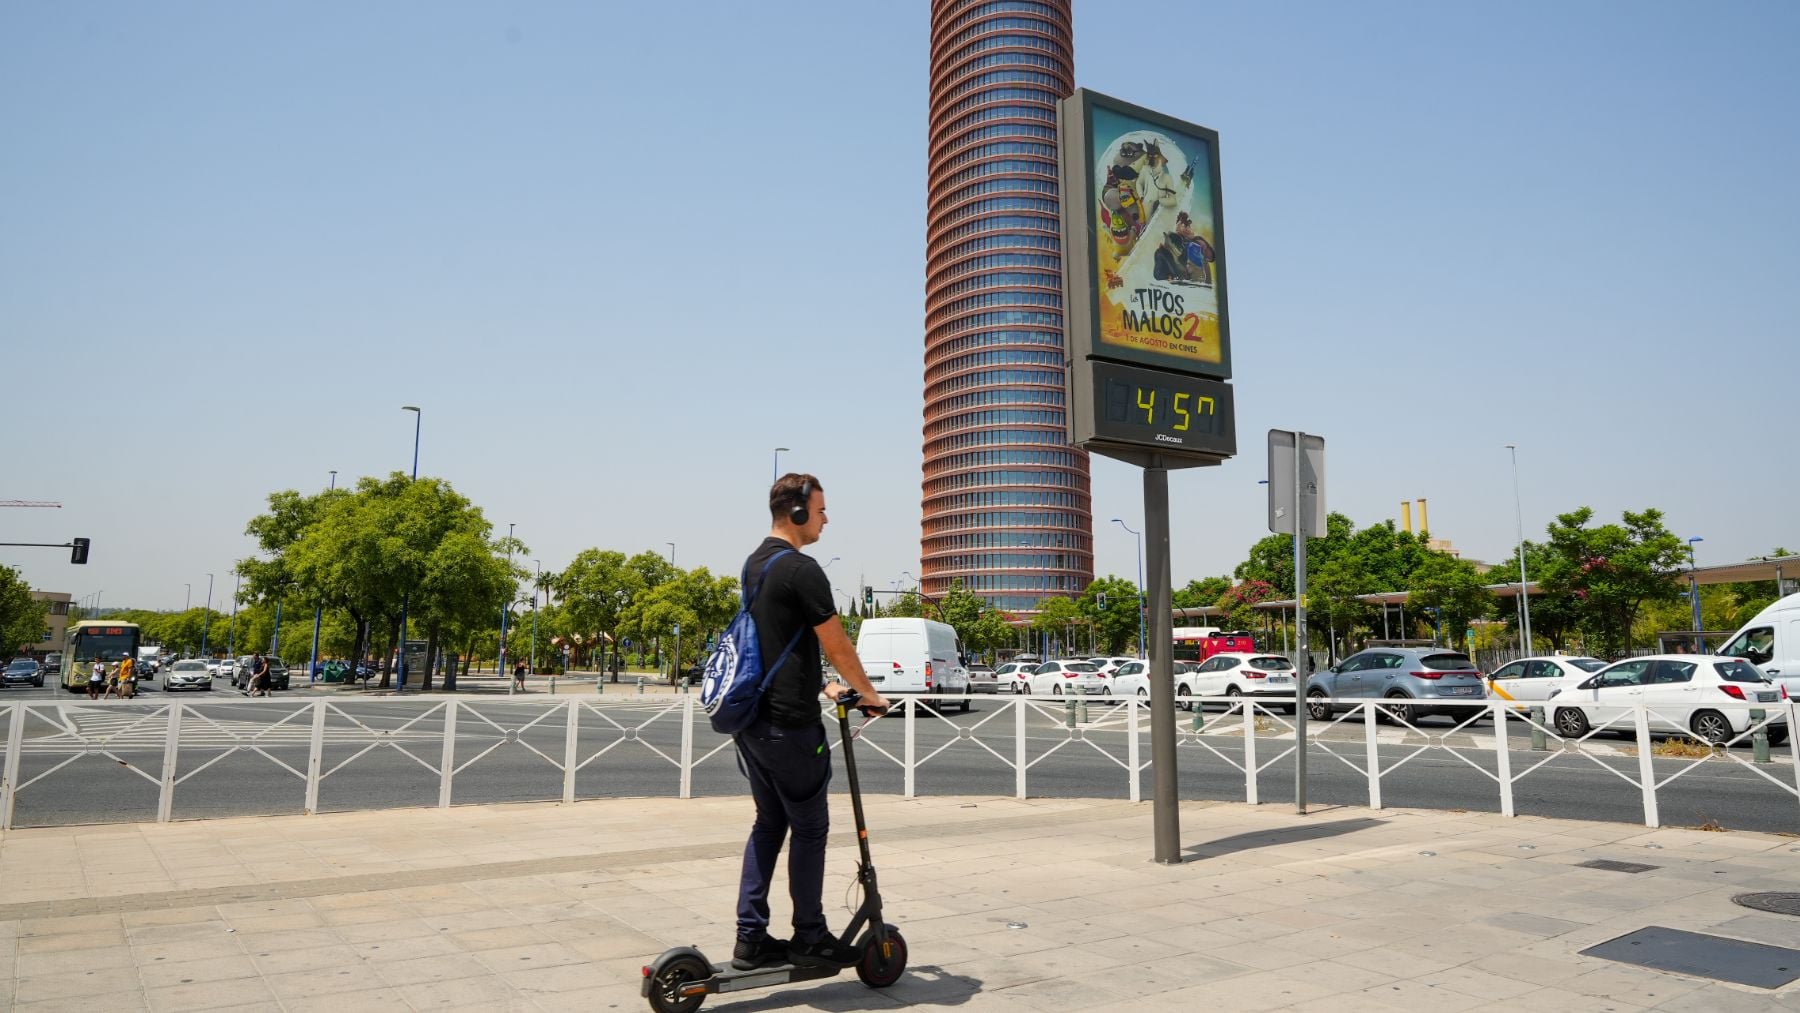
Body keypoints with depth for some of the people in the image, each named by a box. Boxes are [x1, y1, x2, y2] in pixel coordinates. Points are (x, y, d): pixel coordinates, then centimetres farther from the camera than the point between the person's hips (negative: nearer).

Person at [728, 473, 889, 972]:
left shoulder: (754, 565, 14)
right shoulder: (801, 569, -16)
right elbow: (836, 645, -11)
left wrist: (822, 685, 27)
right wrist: (867, 693, 4)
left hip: (751, 718, 9)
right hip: (789, 723, -9)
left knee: (768, 823, 15)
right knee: (809, 827, 3)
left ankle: (751, 939, 17)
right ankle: (810, 938, 13)